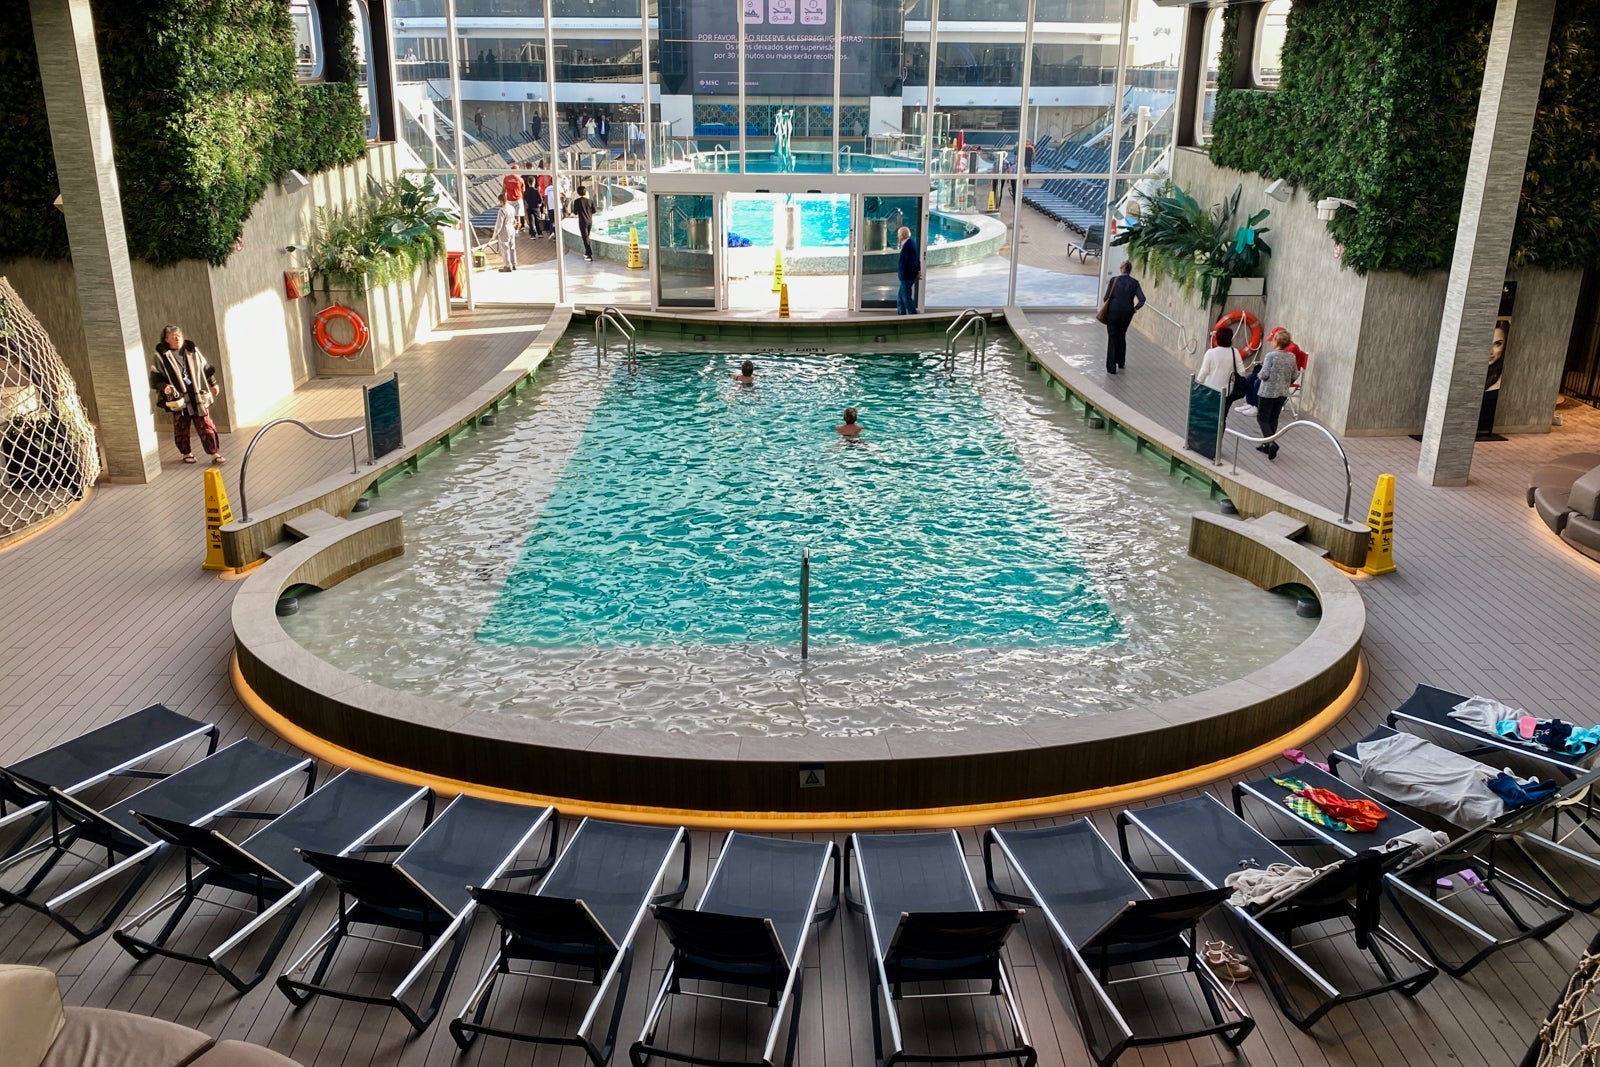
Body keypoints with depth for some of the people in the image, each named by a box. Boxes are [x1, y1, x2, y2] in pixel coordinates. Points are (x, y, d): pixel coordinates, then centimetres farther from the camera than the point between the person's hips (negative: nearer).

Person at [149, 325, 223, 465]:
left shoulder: (192, 351, 6)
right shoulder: (161, 356, -4)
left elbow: (205, 368, 18)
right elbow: (155, 377, 0)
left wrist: (213, 383, 23)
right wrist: (163, 386, -18)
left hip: (198, 396, 2)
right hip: (178, 398, -2)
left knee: (206, 425, 0)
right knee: (181, 428, 7)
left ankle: (215, 453, 3)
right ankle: (186, 453, 24)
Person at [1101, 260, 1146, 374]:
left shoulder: (1114, 280, -6)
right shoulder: (1134, 282, -1)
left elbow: (1106, 298, -6)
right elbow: (1142, 300, -8)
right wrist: (1134, 308, 7)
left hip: (1113, 312, -2)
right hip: (1127, 313, 2)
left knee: (1112, 339, 7)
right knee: (1122, 336, 24)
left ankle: (1111, 368, 6)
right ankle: (1121, 362, 33)